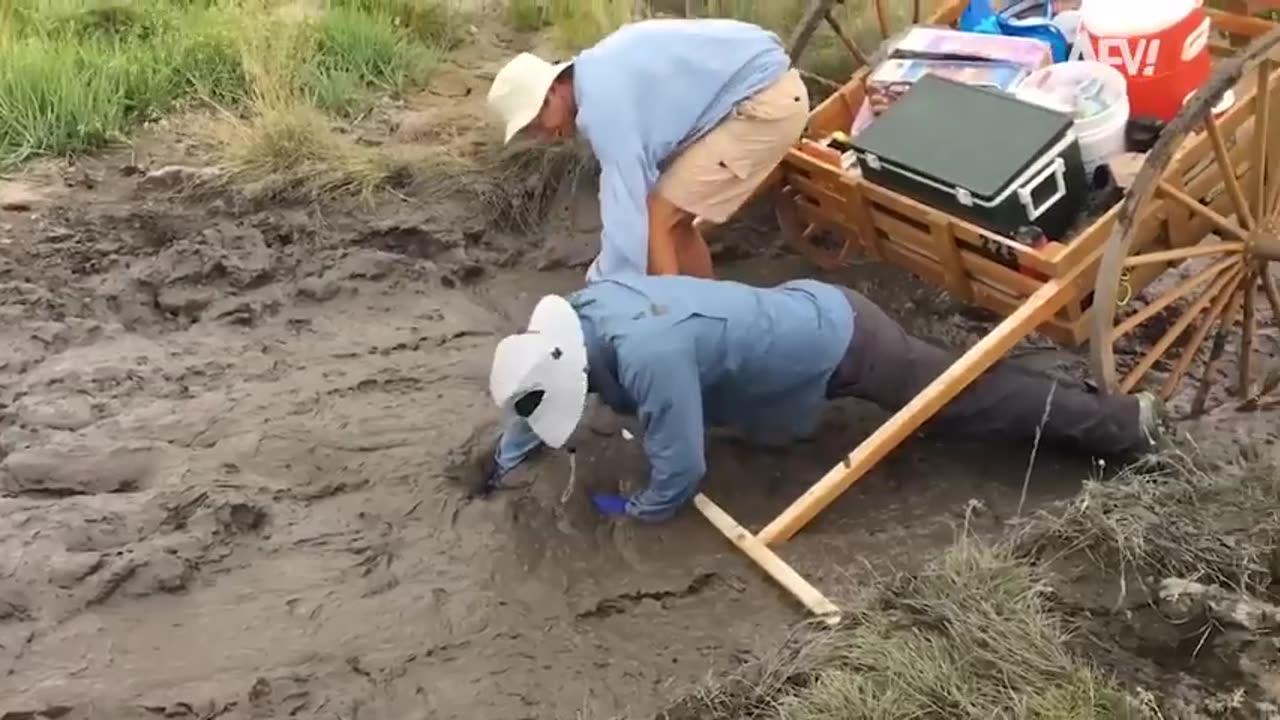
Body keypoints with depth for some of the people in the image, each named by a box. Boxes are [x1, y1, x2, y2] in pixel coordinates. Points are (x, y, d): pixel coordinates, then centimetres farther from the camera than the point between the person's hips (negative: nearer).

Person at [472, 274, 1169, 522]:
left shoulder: (647, 355, -35)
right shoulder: (580, 313, -7)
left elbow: (681, 469, -27)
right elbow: (540, 388, 14)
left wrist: (634, 513, -8)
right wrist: (505, 453, 18)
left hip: (841, 343, -8)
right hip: (813, 310, 8)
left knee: (972, 401, 8)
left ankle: (1123, 423, 25)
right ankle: (1112, 417, 38)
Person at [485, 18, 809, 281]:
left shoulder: (602, 104, -20)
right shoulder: (598, 74, 10)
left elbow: (625, 209, -23)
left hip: (764, 101, -10)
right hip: (766, 87, 10)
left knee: (658, 220, -9)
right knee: (674, 220, 15)